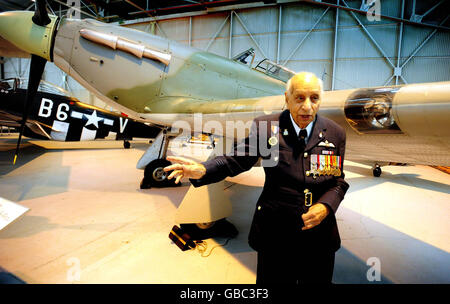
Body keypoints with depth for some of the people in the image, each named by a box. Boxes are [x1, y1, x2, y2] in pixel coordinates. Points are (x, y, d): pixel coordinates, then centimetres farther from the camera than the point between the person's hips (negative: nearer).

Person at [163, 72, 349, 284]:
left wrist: (326, 206, -14)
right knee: (273, 280, 18)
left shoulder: (335, 133, -1)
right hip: (275, 235, -2)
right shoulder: (265, 126, -8)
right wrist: (202, 170, -27)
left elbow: (338, 181, 5)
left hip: (320, 236, 3)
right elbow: (237, 159, -10)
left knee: (318, 280, 22)